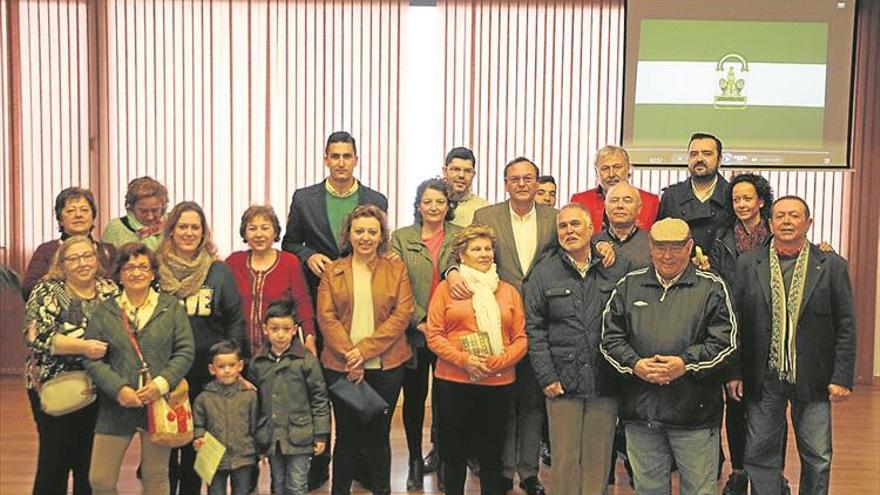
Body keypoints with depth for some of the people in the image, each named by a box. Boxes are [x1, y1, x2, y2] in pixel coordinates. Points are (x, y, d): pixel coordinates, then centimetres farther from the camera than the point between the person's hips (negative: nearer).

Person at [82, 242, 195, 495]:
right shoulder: (104, 311, 5)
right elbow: (91, 358, 0)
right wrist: (119, 389, -13)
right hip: (116, 406, 0)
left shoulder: (172, 308, 4)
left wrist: (161, 384, -14)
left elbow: (185, 351, -1)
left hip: (159, 404, 0)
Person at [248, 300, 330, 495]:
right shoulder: (257, 363, 3)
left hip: (299, 436, -4)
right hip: (271, 437, 4)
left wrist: (320, 434, -5)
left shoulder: (307, 360, -8)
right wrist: (255, 435, 12)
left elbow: (319, 398, -5)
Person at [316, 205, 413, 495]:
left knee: (379, 434, 8)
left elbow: (402, 314, -5)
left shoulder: (396, 269, 4)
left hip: (386, 365, 0)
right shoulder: (332, 271, 6)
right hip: (341, 366, 0)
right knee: (346, 435, 8)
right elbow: (326, 317, -2)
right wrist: (349, 356, -13)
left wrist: (365, 349, -13)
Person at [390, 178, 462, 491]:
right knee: (414, 397, 10)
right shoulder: (401, 238, 4)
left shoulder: (461, 237, 6)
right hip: (414, 332, 0)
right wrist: (420, 320, -11)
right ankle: (415, 461, 25)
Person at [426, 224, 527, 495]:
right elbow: (434, 335, -3)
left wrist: (498, 362, -11)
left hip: (499, 383, 2)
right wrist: (464, 360, -15)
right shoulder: (446, 288, 3)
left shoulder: (508, 291, 10)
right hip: (454, 382, -1)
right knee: (455, 453, 10)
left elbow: (520, 338, 5)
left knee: (491, 455, 10)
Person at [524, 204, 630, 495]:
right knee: (565, 457, 5)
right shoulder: (543, 274, 5)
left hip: (606, 382, 1)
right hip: (563, 381, -1)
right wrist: (546, 377, -5)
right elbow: (534, 329, 2)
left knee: (599, 458, 8)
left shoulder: (618, 269, 6)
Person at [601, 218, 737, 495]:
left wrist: (686, 363, -18)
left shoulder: (711, 288, 2)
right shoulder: (628, 286, 10)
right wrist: (634, 364, -10)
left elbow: (725, 341, -4)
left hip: (695, 410, -2)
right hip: (641, 409, 3)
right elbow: (610, 337, 7)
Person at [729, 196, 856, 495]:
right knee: (761, 454, 9)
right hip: (763, 379, 0)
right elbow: (735, 322, 1)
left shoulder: (832, 266, 0)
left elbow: (846, 327, 0)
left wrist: (842, 377, -6)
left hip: (813, 379, 0)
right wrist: (734, 372, -4)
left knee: (818, 459, 9)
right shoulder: (747, 264, 1)